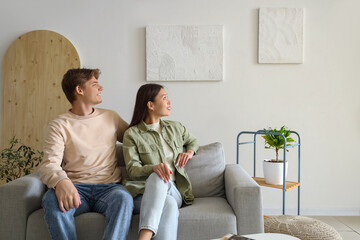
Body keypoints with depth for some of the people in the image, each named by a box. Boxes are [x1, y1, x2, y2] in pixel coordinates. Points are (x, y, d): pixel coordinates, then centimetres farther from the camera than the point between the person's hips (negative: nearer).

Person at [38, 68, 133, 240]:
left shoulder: (111, 117, 17)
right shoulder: (59, 126, 4)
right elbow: (49, 164, -10)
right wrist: (61, 181, -33)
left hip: (109, 187, 2)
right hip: (75, 188, -1)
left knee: (124, 199, -33)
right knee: (52, 200, -34)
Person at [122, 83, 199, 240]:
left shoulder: (175, 128, 18)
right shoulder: (132, 134, 4)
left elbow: (192, 141, 38)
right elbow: (132, 170, -6)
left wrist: (190, 152, 13)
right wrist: (154, 167, -28)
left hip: (173, 191, 3)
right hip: (145, 192, -2)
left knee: (169, 205, -38)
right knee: (165, 195, -41)